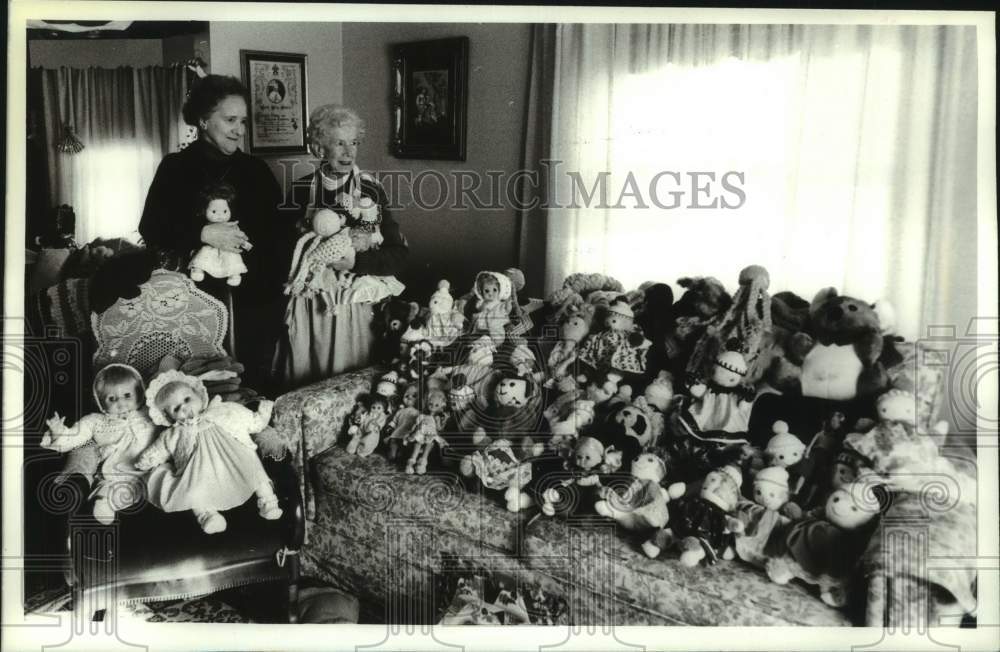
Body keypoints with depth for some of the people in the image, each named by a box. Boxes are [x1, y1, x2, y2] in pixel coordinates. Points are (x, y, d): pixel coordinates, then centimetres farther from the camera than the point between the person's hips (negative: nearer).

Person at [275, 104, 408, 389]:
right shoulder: (300, 191, 2)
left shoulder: (371, 190, 0)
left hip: (360, 310, 0)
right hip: (311, 310, 1)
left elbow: (399, 255, -4)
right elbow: (284, 252, -3)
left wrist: (355, 260, -19)